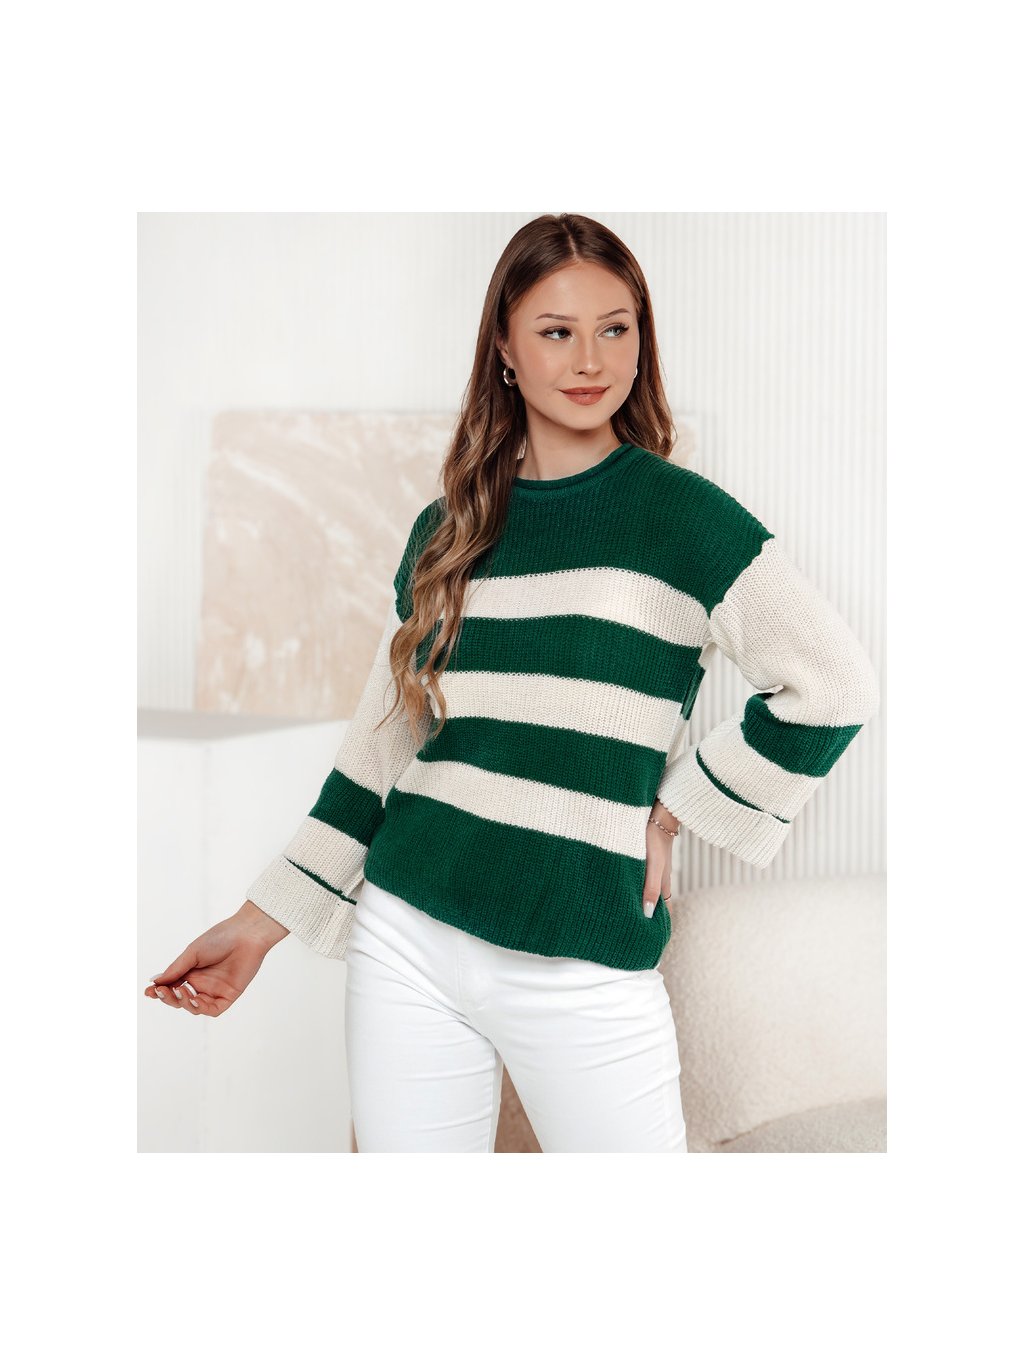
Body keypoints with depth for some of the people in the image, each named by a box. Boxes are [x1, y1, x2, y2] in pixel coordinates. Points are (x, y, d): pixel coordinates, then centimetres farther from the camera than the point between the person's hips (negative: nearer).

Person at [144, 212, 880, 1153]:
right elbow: (381, 745, 13)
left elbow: (835, 687, -8)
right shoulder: (447, 532, 8)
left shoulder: (679, 512, -4)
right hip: (409, 940, 4)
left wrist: (675, 813, -4)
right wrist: (264, 922, 12)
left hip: (584, 969, -3)